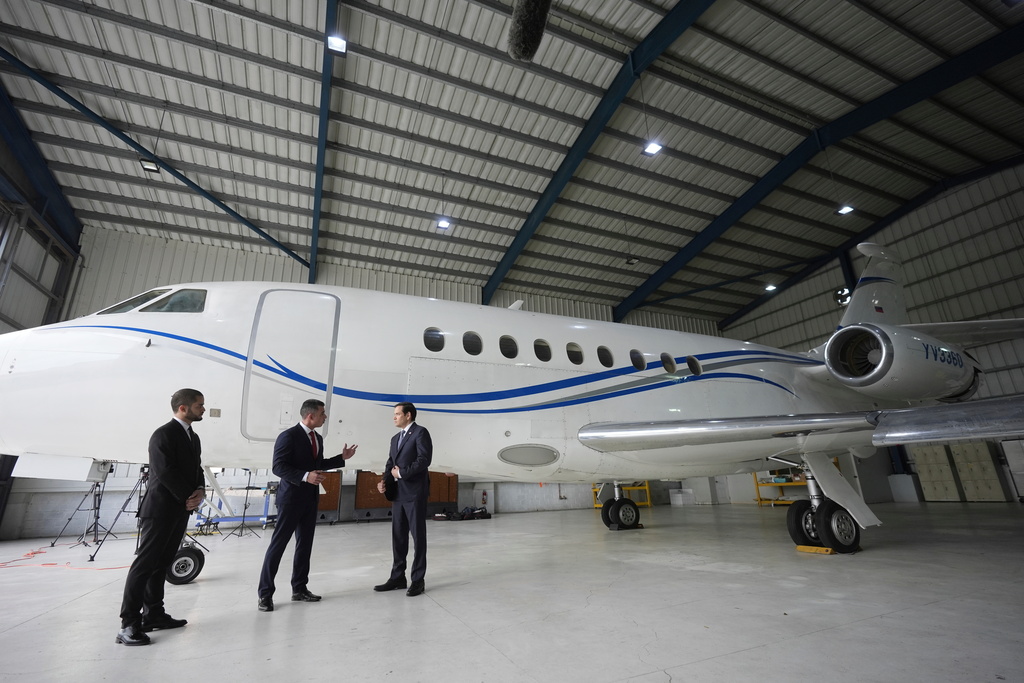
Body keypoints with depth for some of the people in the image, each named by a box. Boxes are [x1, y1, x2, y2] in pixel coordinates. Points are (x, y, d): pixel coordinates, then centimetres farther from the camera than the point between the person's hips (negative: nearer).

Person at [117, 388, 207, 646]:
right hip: (160, 509, -8)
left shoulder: (193, 437, 13)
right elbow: (165, 473, -19)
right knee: (145, 563, -4)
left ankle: (153, 614, 19)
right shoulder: (163, 434, -13)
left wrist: (200, 490, -5)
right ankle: (129, 624, 1)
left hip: (181, 510, 8)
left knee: (161, 563, 13)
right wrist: (189, 498, -13)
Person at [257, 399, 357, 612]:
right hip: (291, 498, -8)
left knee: (305, 544, 13)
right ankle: (265, 594, 13)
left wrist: (342, 458, 13)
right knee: (278, 544, 1)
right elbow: (279, 467, -19)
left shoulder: (317, 438, 10)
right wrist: (305, 476, -30)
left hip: (310, 498, 8)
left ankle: (299, 588, 24)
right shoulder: (288, 436, -15)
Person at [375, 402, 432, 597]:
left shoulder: (421, 433, -7)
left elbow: (424, 460, -17)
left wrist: (401, 473, -12)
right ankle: (398, 577, 23)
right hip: (398, 493, 8)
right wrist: (384, 481, -4)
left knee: (418, 536, 2)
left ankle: (418, 580, 11)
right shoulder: (395, 438, 18)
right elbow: (390, 464, 14)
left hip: (415, 492, -8)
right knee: (398, 537, 12)